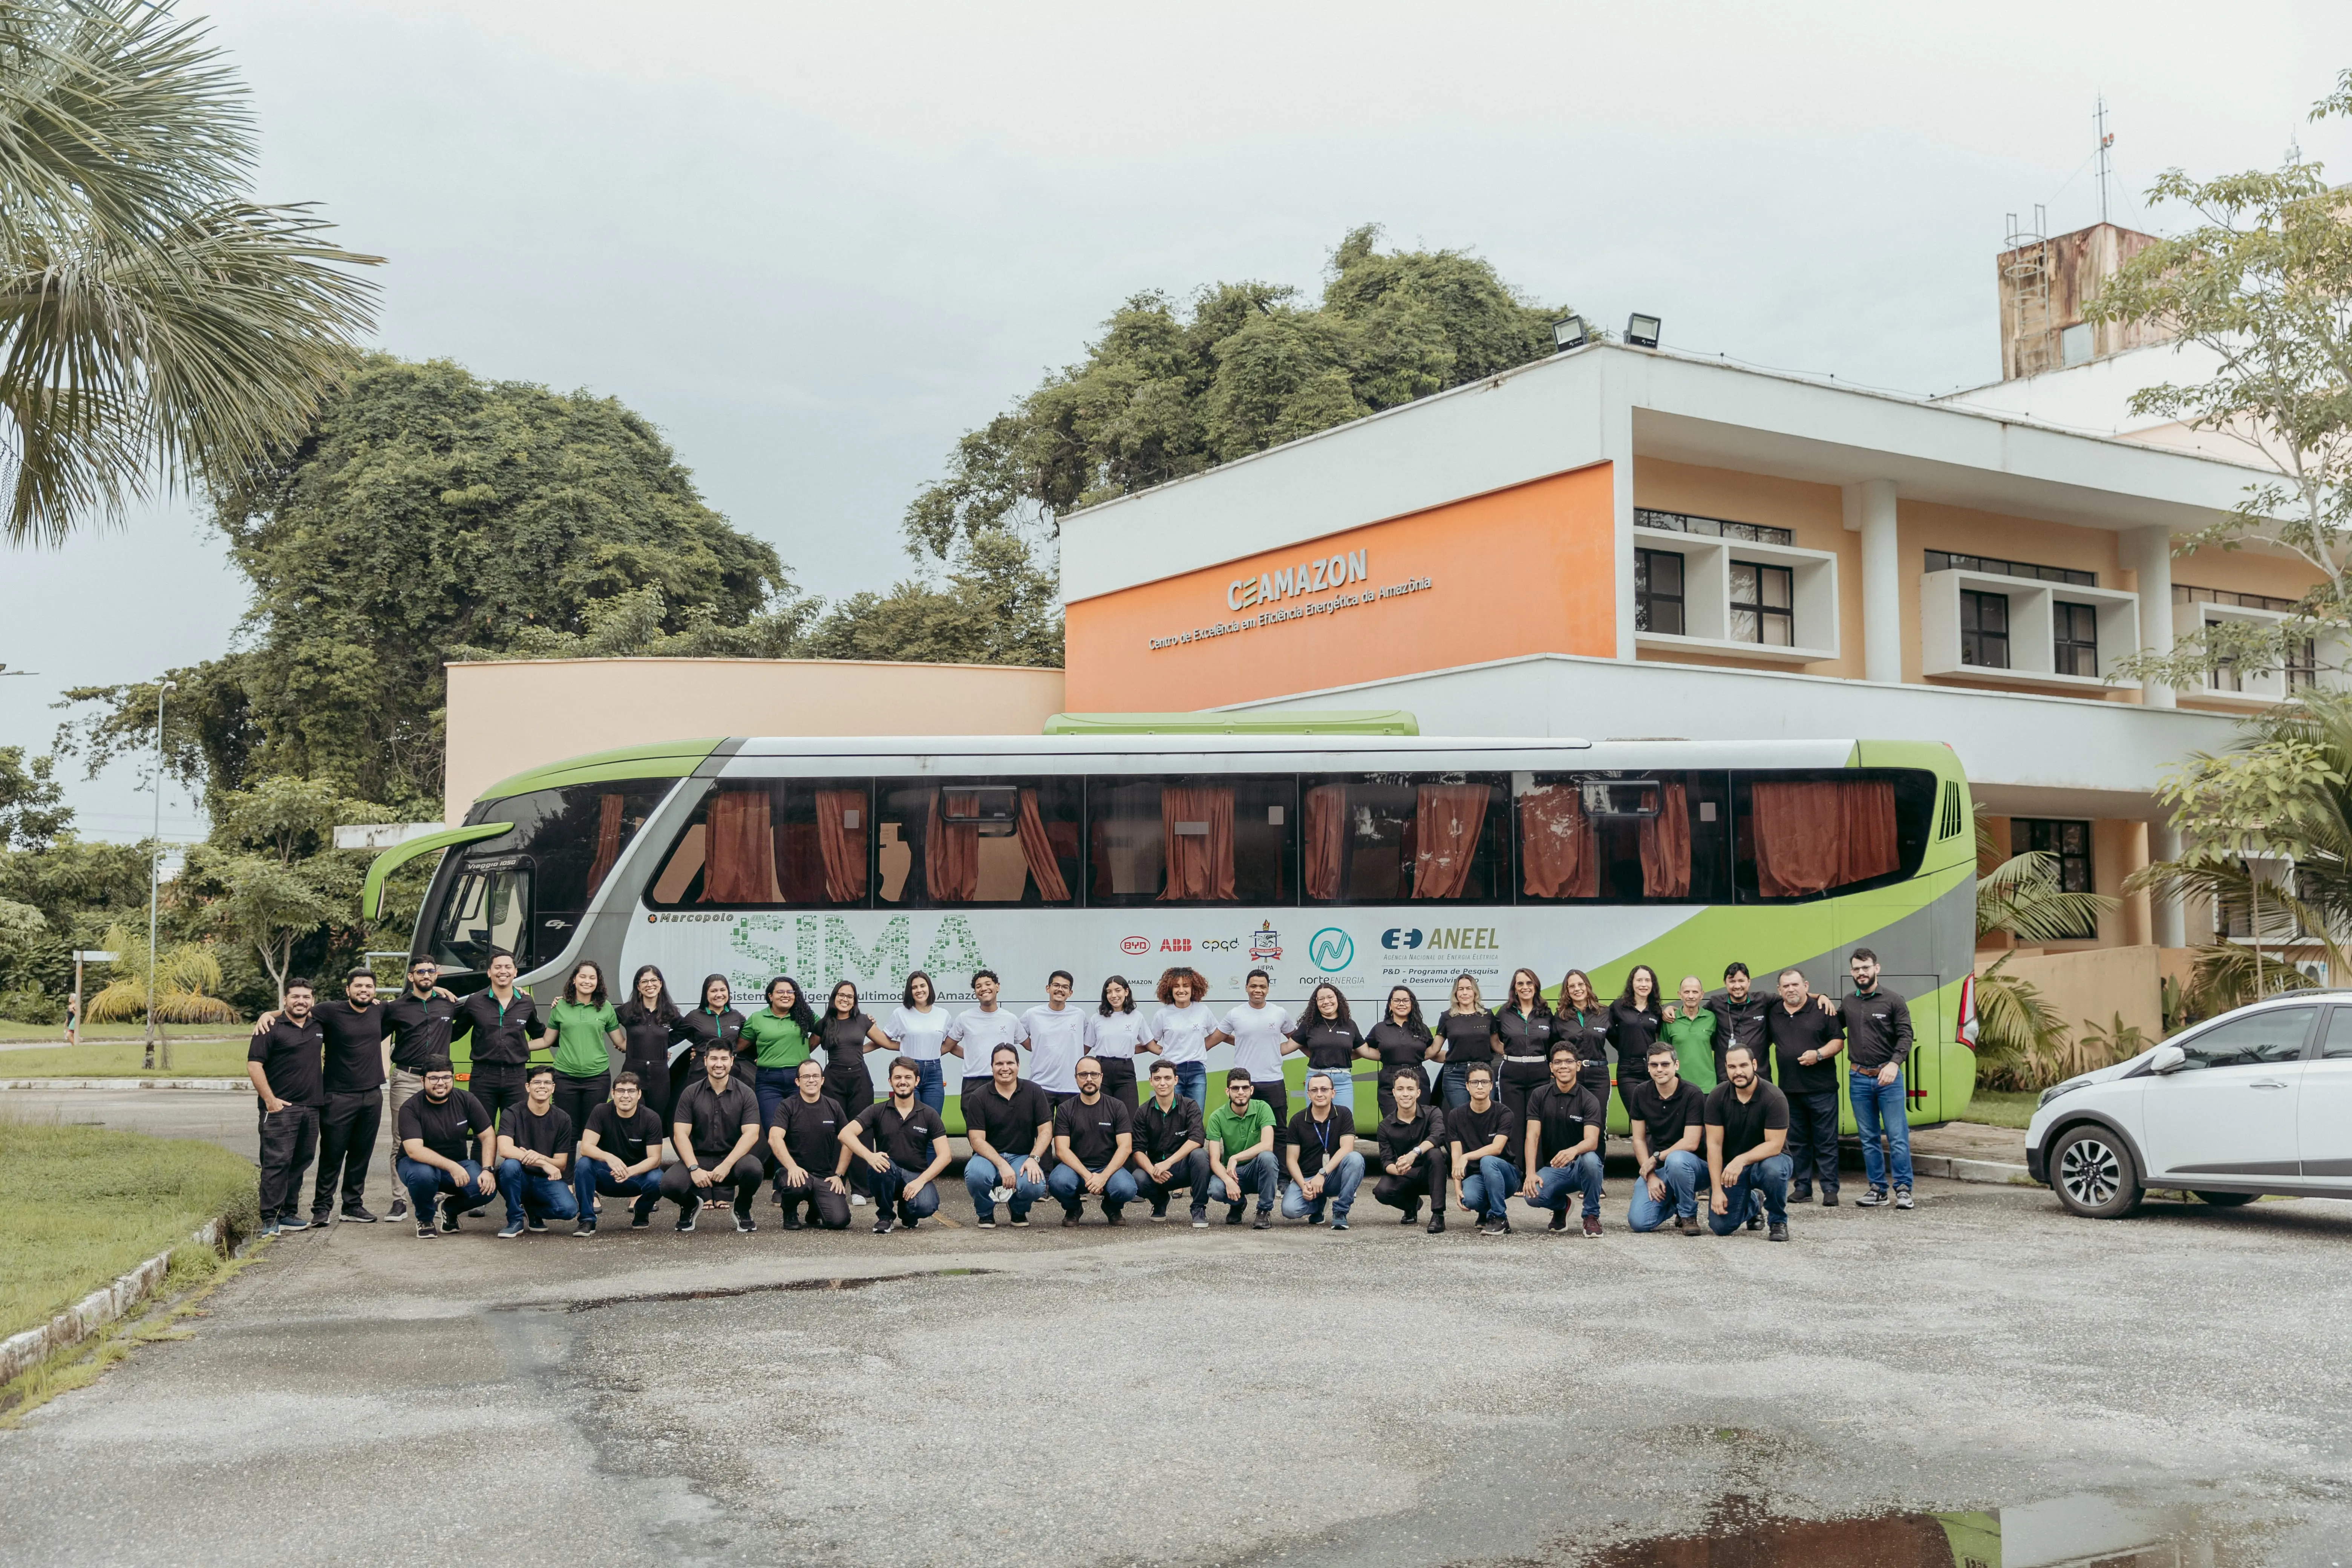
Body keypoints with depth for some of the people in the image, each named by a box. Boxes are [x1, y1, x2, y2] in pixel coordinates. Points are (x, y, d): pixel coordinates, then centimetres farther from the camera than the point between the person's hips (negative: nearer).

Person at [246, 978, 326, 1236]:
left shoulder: (319, 1027, 13)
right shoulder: (272, 1028, -5)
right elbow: (254, 1065, -9)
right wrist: (270, 1100, -14)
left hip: (311, 1107, 6)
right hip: (280, 1108, -6)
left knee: (301, 1162, 9)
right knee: (277, 1162, -10)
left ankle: (288, 1214, 18)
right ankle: (270, 1220, -10)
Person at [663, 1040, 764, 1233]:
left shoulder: (745, 1094, 0)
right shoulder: (691, 1093, 2)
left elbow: (751, 1134, -10)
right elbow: (680, 1134, -4)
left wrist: (727, 1165, -24)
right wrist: (694, 1169, -19)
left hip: (733, 1159, -1)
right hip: (699, 1158, 1)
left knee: (752, 1168, -35)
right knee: (670, 1184, -29)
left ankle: (742, 1209, 1)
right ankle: (691, 1205, 12)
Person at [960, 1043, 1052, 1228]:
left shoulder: (1034, 1092, 1)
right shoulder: (978, 1097, -4)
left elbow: (1046, 1131, -1)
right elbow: (977, 1140, -10)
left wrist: (1033, 1159, -19)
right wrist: (1001, 1165, -23)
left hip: (1022, 1156, 1)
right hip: (989, 1157, -1)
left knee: (1035, 1186, -32)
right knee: (975, 1174, -36)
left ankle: (1019, 1209, 9)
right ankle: (986, 1213, 0)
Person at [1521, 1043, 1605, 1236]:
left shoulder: (1589, 1100, -8)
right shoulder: (1539, 1097, 0)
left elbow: (1592, 1141, -22)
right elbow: (1533, 1136, -9)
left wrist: (1574, 1151, -46)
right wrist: (1531, 1173, -24)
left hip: (1581, 1168, -1)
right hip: (1552, 1169, 2)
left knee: (1590, 1159, -38)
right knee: (1533, 1196, -30)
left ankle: (1592, 1216, -13)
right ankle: (1561, 1206, 8)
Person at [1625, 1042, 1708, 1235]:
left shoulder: (1692, 1094, -14)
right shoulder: (1641, 1094, 0)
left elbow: (1691, 1143, -19)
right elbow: (1639, 1140, 2)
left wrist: (1656, 1158, -13)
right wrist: (1650, 1176, -10)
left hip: (1692, 1163, -4)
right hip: (1655, 1168, 4)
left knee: (1676, 1160, -41)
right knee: (1639, 1222, -17)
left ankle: (1688, 1215, -13)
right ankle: (1672, 1203, 17)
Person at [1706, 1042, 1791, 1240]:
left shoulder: (1774, 1098, -20)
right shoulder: (1717, 1097, -10)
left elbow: (1774, 1145, -23)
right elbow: (1714, 1145, -10)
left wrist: (1741, 1160, -39)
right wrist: (1717, 1190, -17)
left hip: (1767, 1159, -3)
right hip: (1731, 1165, 3)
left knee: (1773, 1169, -40)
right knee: (1721, 1226, -13)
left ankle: (1779, 1221, -9)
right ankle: (1752, 1204, 24)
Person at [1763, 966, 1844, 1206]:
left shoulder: (1822, 1011, -1)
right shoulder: (1773, 1015, 11)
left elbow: (1839, 1041, -1)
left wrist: (1819, 1054, -15)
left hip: (1821, 1088, -4)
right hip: (1789, 1088, 4)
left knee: (1826, 1141, -2)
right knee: (1797, 1141, 9)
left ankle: (1830, 1189, 1)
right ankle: (1803, 1187, 16)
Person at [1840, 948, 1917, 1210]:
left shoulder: (1893, 1001, -1)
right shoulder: (1848, 1003, 11)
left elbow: (1905, 1036, -7)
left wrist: (1895, 1063, -22)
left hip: (1888, 1078, -4)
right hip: (1859, 1079, 4)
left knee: (1898, 1137, -6)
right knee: (1869, 1139, 8)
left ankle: (1903, 1189, -1)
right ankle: (1877, 1188, 14)